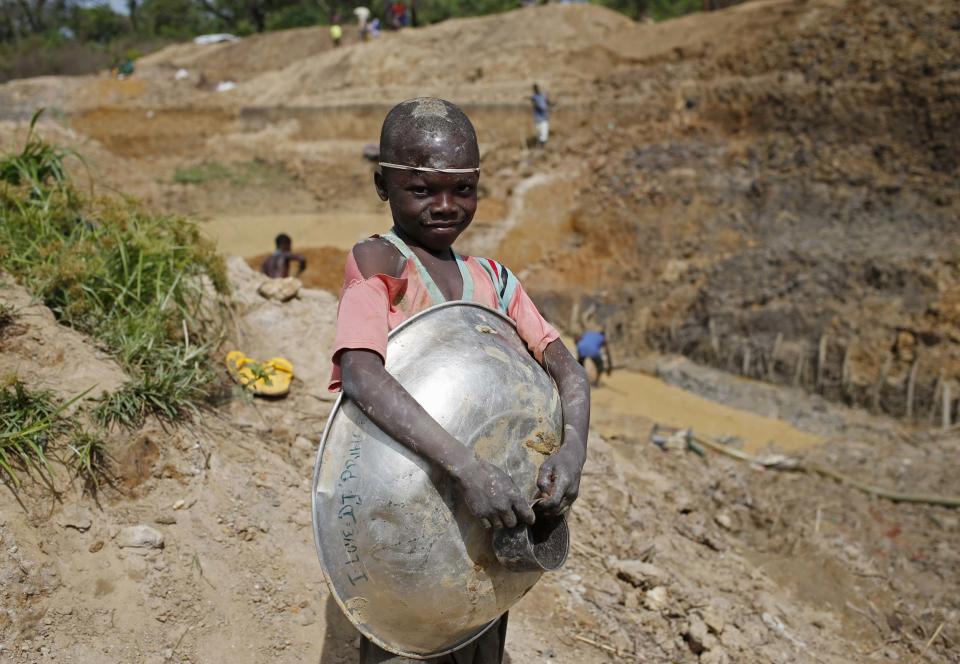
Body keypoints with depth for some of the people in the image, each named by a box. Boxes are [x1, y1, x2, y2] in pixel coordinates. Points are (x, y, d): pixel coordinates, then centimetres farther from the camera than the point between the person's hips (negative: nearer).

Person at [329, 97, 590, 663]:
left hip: (488, 510, 6)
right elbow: (360, 373, -31)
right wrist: (466, 467, -39)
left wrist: (573, 448, -24)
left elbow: (566, 368, -4)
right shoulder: (377, 262, -14)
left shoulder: (492, 280, 4)